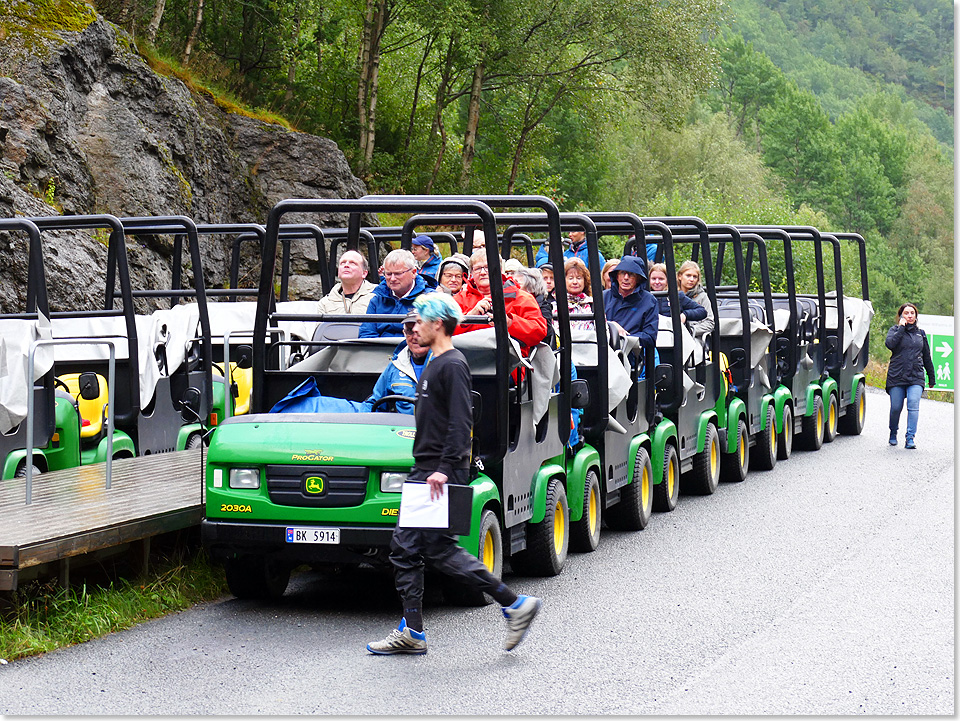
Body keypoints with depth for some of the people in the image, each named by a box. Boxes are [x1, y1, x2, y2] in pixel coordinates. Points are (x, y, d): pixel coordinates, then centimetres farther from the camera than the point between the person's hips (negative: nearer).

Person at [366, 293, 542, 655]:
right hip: (424, 471, 10)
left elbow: (461, 422, -21)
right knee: (404, 547, 7)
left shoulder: (453, 365, -12)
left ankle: (516, 604, -5)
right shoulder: (434, 364, 18)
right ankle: (412, 631, 10)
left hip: (443, 473, -10)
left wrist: (444, 469, -27)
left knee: (439, 549, -11)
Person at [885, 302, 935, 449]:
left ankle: (910, 437, -18)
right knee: (895, 408, 1)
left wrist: (932, 377, 24)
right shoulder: (895, 330, 7)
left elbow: (927, 357, 23)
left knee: (913, 406, -16)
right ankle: (893, 434, 26)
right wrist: (902, 327, -10)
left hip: (916, 377, 2)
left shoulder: (920, 334, 16)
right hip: (896, 376, -1)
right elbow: (890, 344, -16)